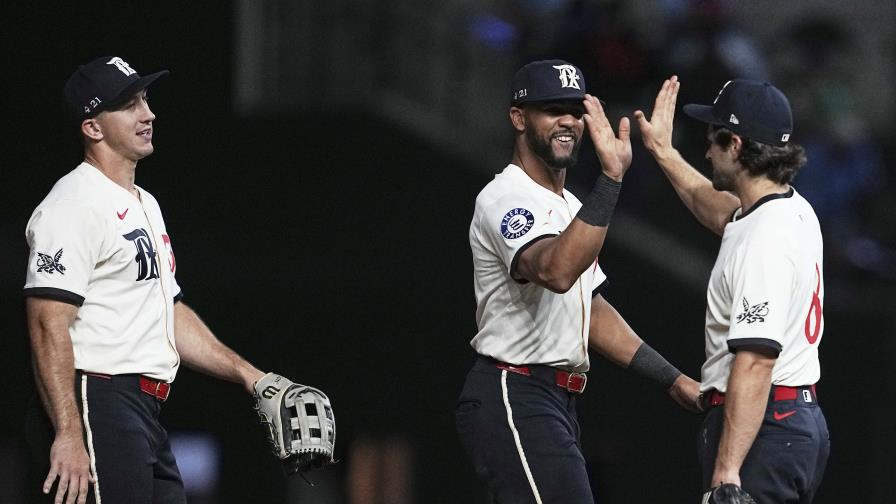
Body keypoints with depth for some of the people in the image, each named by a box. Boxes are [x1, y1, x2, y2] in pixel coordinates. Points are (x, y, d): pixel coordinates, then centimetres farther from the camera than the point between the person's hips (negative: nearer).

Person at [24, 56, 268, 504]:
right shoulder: (74, 205, -11)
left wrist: (249, 376, 21)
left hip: (145, 413, 10)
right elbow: (49, 326, -19)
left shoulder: (145, 205, 22)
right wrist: (68, 434, -27)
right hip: (94, 409, -10)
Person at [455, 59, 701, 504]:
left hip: (556, 401, 10)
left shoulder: (569, 207, 20)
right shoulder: (506, 198, -13)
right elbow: (555, 271, -33)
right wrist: (611, 177, -39)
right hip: (513, 398, -10)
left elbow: (592, 310, 24)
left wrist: (673, 380, 18)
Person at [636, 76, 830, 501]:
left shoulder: (762, 242, -20)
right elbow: (723, 212, 37)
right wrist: (664, 152, 41)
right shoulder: (797, 211, 11)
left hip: (762, 423, -11)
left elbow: (755, 362, -27)